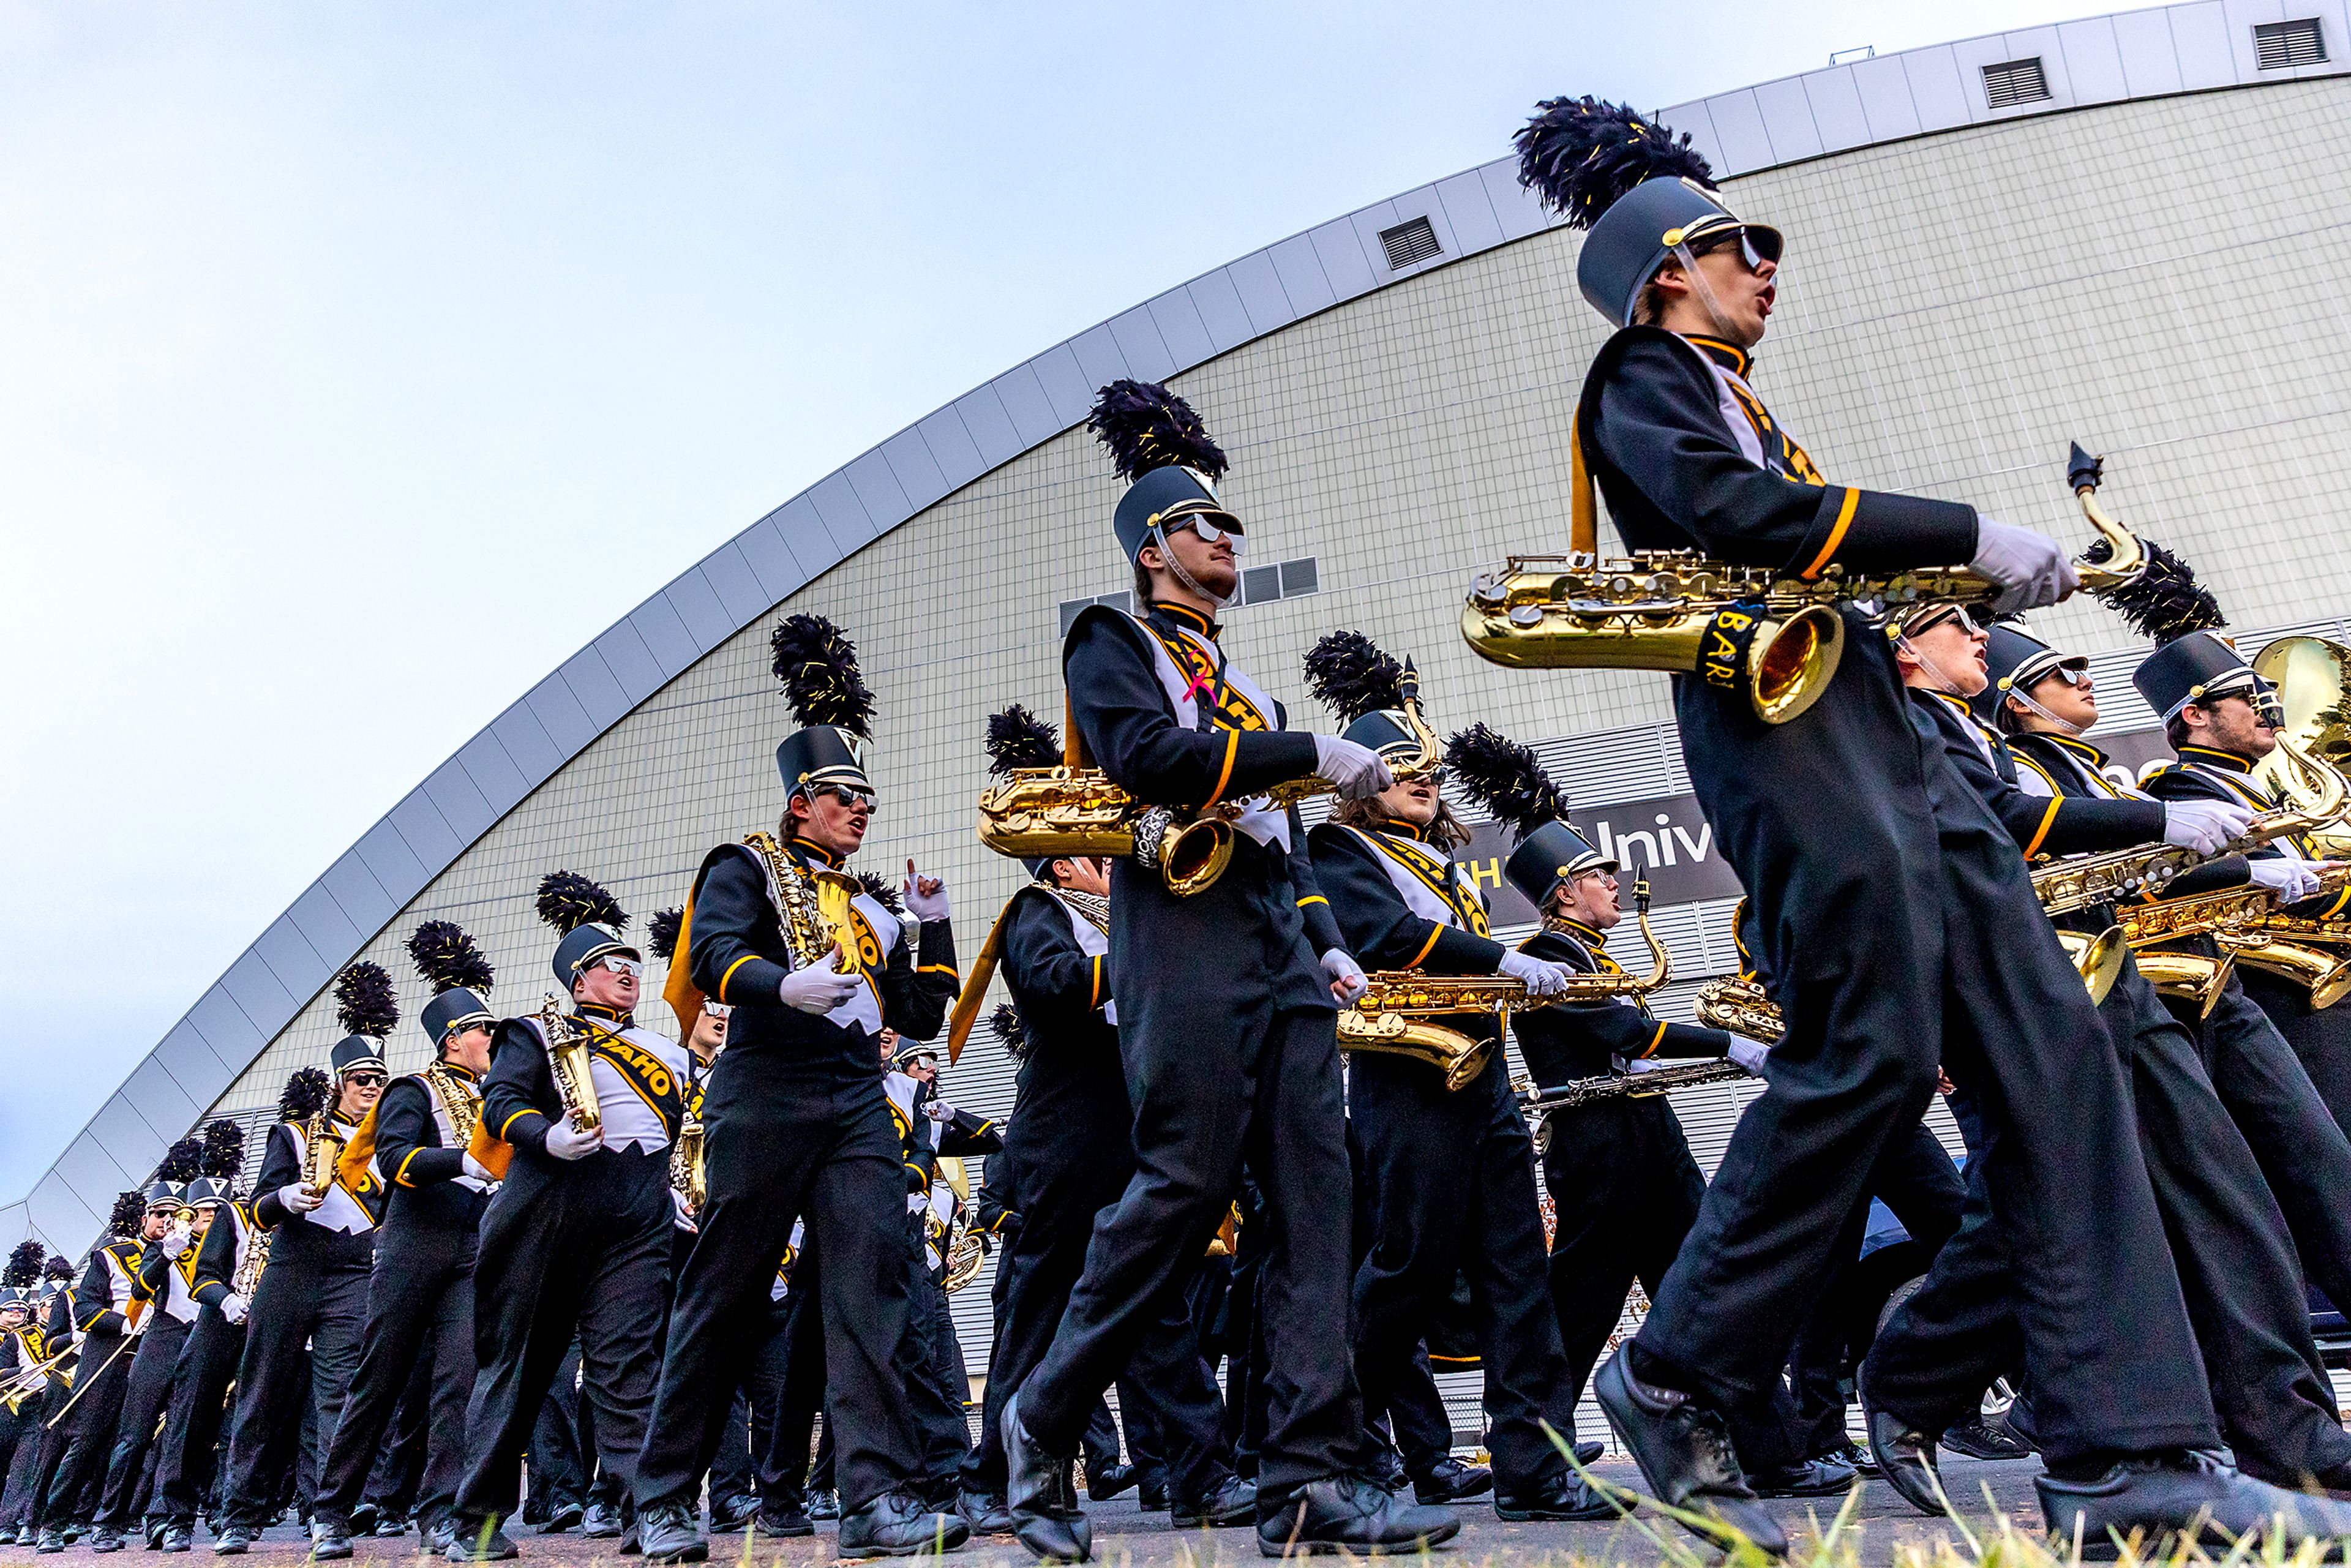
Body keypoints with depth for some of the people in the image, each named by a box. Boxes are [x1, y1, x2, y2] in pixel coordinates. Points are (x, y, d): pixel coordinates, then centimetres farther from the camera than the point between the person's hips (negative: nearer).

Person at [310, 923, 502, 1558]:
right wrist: (465, 1161, -30)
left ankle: (441, 1515, -2)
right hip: (415, 1246, -4)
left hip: (475, 1254, 5)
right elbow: (393, 1158, -17)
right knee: (379, 1380, 4)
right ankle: (332, 1513, 19)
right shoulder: (416, 1091, 1)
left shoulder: (493, 1103, 20)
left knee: (462, 1376, -7)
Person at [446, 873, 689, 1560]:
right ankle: (479, 1519, 17)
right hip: (548, 1211, -2)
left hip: (639, 1224, 3)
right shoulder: (537, 1032, 11)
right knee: (516, 1360, 5)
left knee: (628, 1361, -7)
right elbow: (502, 1102, -3)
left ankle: (650, 1513, -13)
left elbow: (687, 1129, 27)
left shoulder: (666, 1053, 25)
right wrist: (547, 1137, -22)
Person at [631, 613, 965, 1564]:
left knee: (871, 1287, -8)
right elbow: (712, 953, -14)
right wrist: (786, 984, -33)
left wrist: (931, 925, 9)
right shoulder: (749, 867, 6)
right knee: (722, 1300, 2)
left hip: (858, 1110, 5)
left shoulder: (869, 912, 23)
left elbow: (922, 1016, 19)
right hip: (766, 1099, -5)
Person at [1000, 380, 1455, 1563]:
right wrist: (1315, 752, -13)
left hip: (1281, 960, 8)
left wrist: (1327, 943, 12)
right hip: (1185, 943, -7)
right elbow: (1149, 756, -14)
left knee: (1313, 1198, -3)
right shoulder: (1112, 641, 7)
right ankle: (1044, 1417, 8)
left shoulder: (1241, 686, 29)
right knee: (1184, 1191, -11)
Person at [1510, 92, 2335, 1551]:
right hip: (1777, 720, -9)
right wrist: (1971, 534, -11)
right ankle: (1676, 1381, 0)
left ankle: (2129, 1448, -3)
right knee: (1870, 1057, -14)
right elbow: (1741, 515, -14)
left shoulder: (1730, 394, 32)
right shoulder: (1640, 379, 4)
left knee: (2050, 1040, -2)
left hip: (1881, 731, 9)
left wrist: (1964, 577, 11)